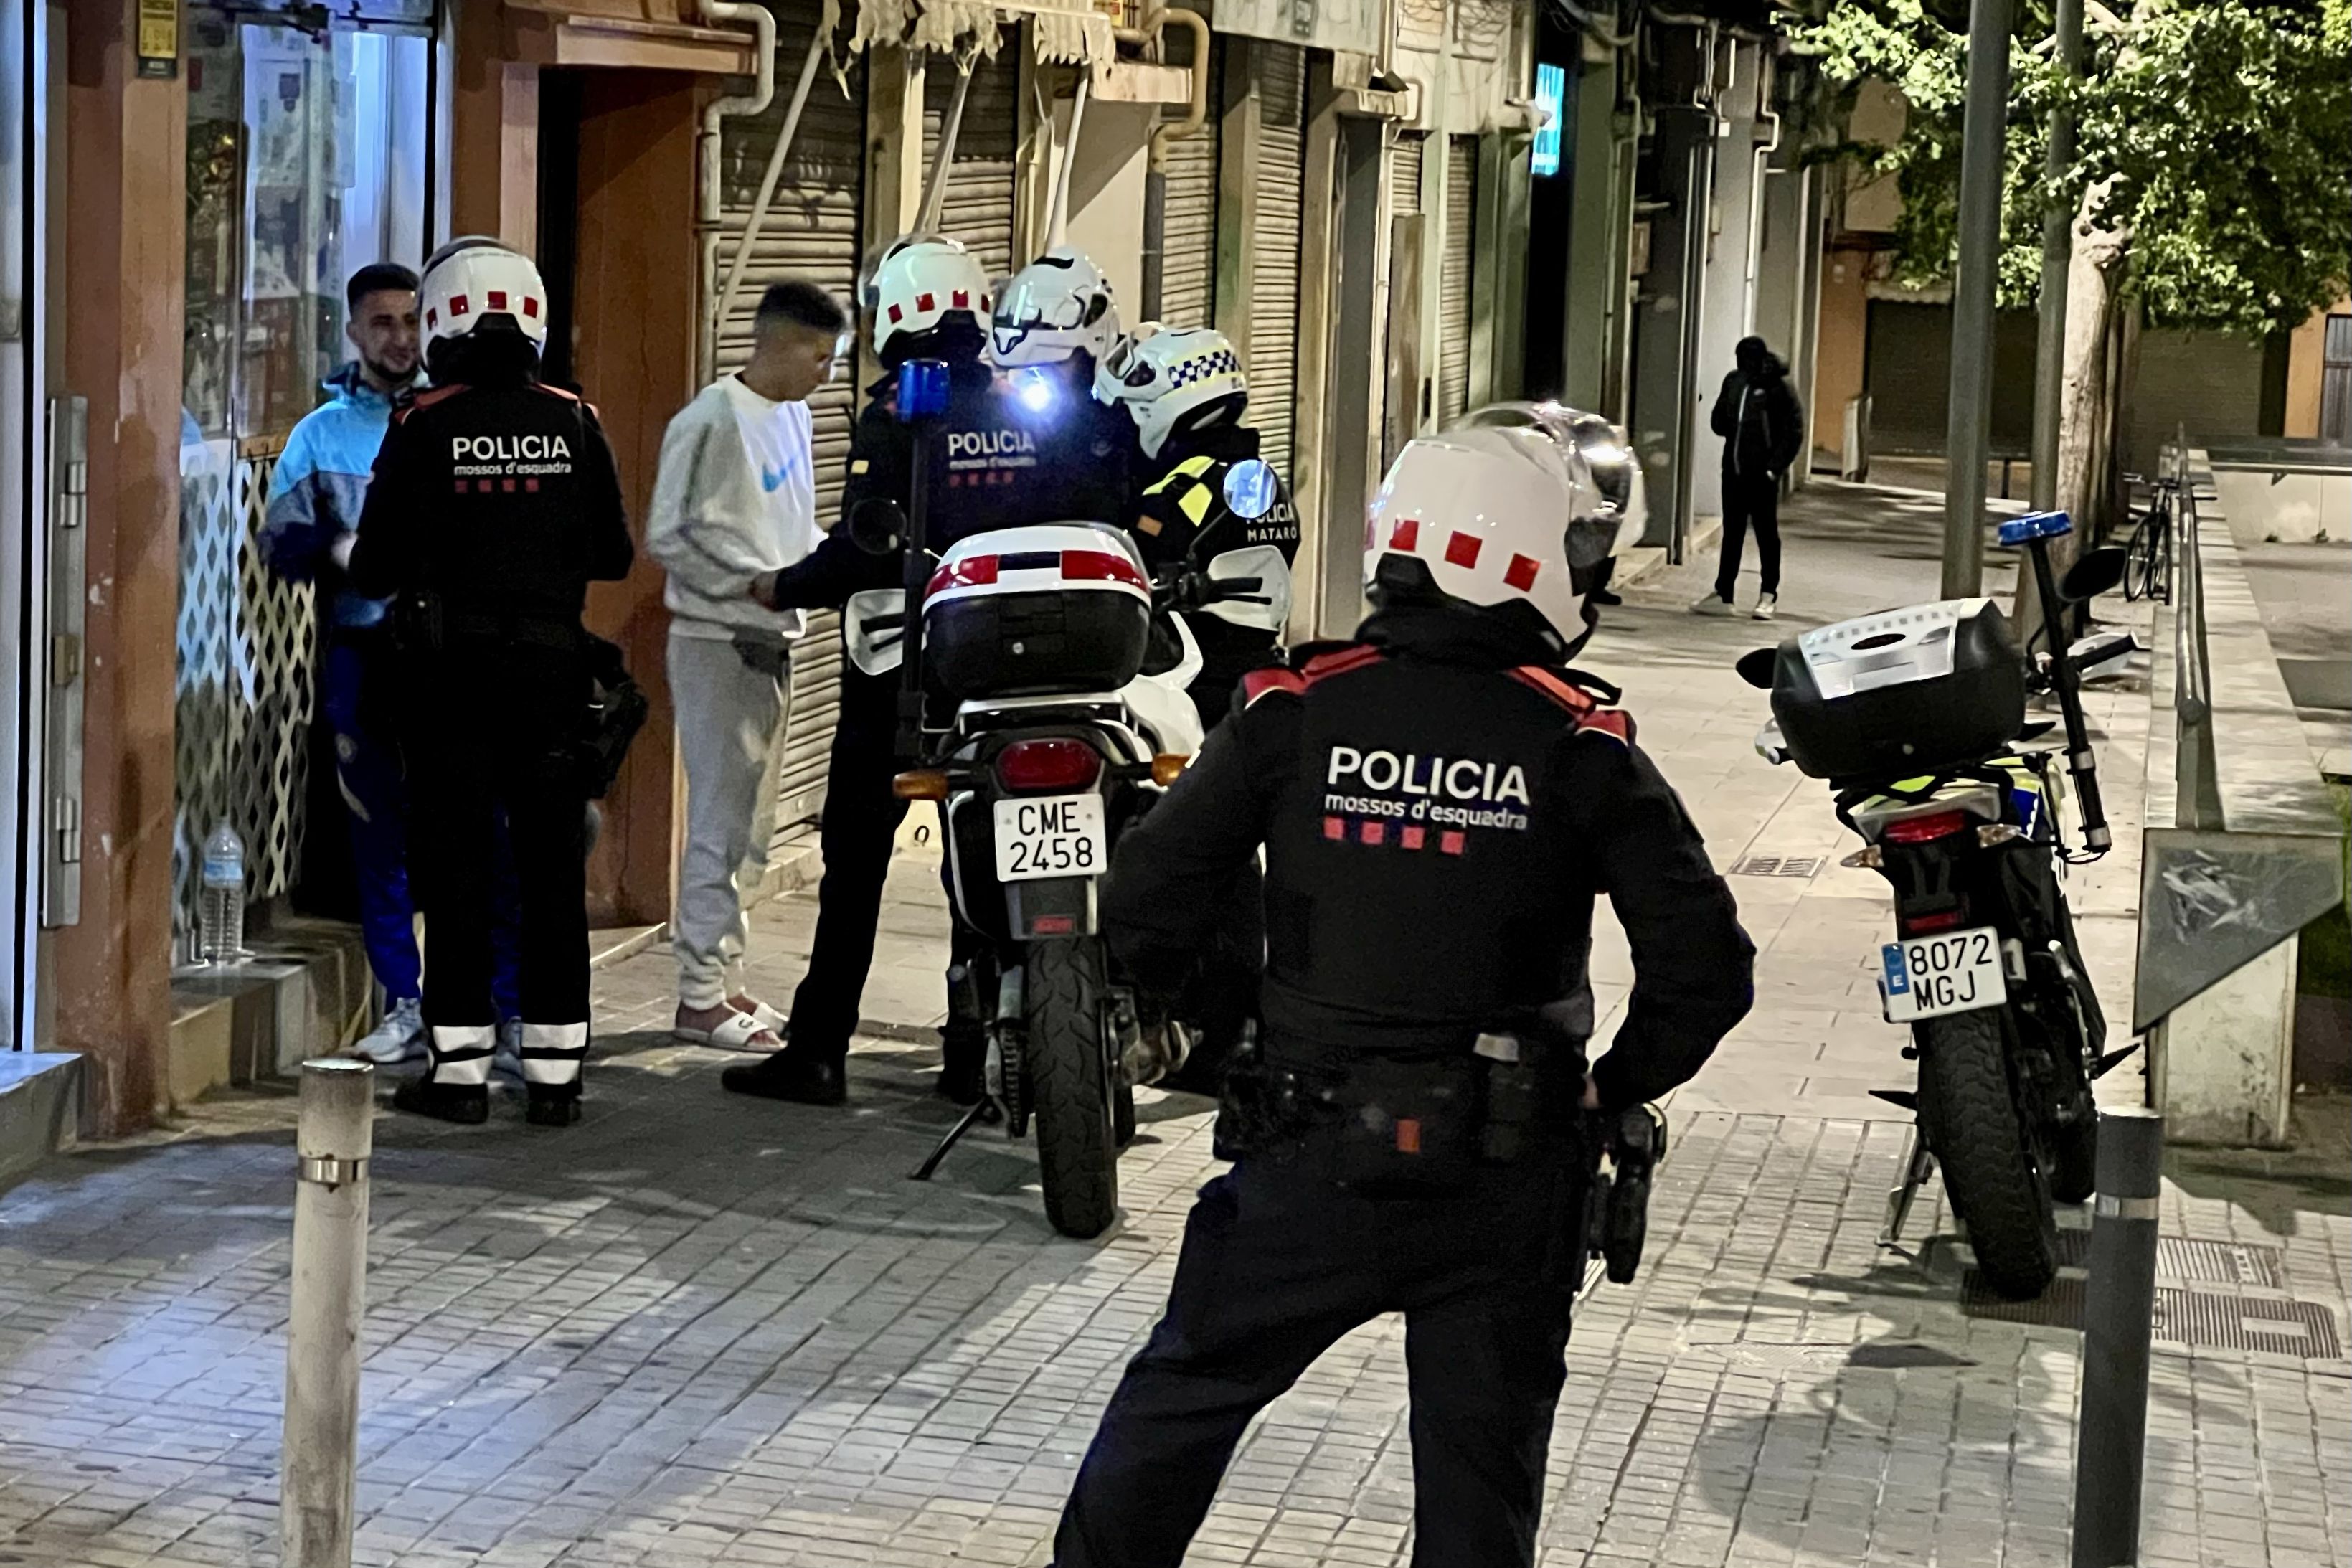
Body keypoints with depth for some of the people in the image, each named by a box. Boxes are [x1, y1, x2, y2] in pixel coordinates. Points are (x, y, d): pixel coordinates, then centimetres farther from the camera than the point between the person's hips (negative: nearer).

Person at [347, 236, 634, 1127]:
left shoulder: (421, 428, -8)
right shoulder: (574, 425, -1)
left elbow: (375, 569, -7)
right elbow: (613, 555, 4)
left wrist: (418, 575, 15)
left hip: (451, 674, -2)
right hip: (552, 669, 2)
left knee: (456, 864, 4)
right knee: (554, 868, 7)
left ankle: (460, 1067, 5)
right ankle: (554, 1070, 10)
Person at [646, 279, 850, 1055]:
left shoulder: (790, 415, 14)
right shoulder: (714, 421, -14)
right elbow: (670, 534, -17)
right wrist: (755, 584, -20)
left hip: (771, 641, 9)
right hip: (719, 643, -9)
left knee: (751, 823, 13)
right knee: (723, 819, -7)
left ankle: (722, 976, 21)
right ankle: (701, 995, -2)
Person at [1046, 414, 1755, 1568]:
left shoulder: (1290, 713, -5)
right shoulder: (1582, 745, -6)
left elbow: (1141, 906, -6)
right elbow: (1706, 963, -10)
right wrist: (1617, 1086, 6)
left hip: (1310, 1159, 0)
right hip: (1506, 1174, 0)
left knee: (1179, 1398, 19)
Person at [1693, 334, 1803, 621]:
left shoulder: (1777, 388, -9)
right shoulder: (1733, 382, 8)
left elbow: (1794, 432, -9)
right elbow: (1718, 421, 18)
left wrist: (1775, 467, -14)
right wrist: (1729, 426, -3)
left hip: (1761, 474, -6)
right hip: (1733, 469, 6)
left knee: (1766, 532, 3)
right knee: (1732, 532, 9)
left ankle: (1769, 597, 11)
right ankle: (1723, 595, 13)